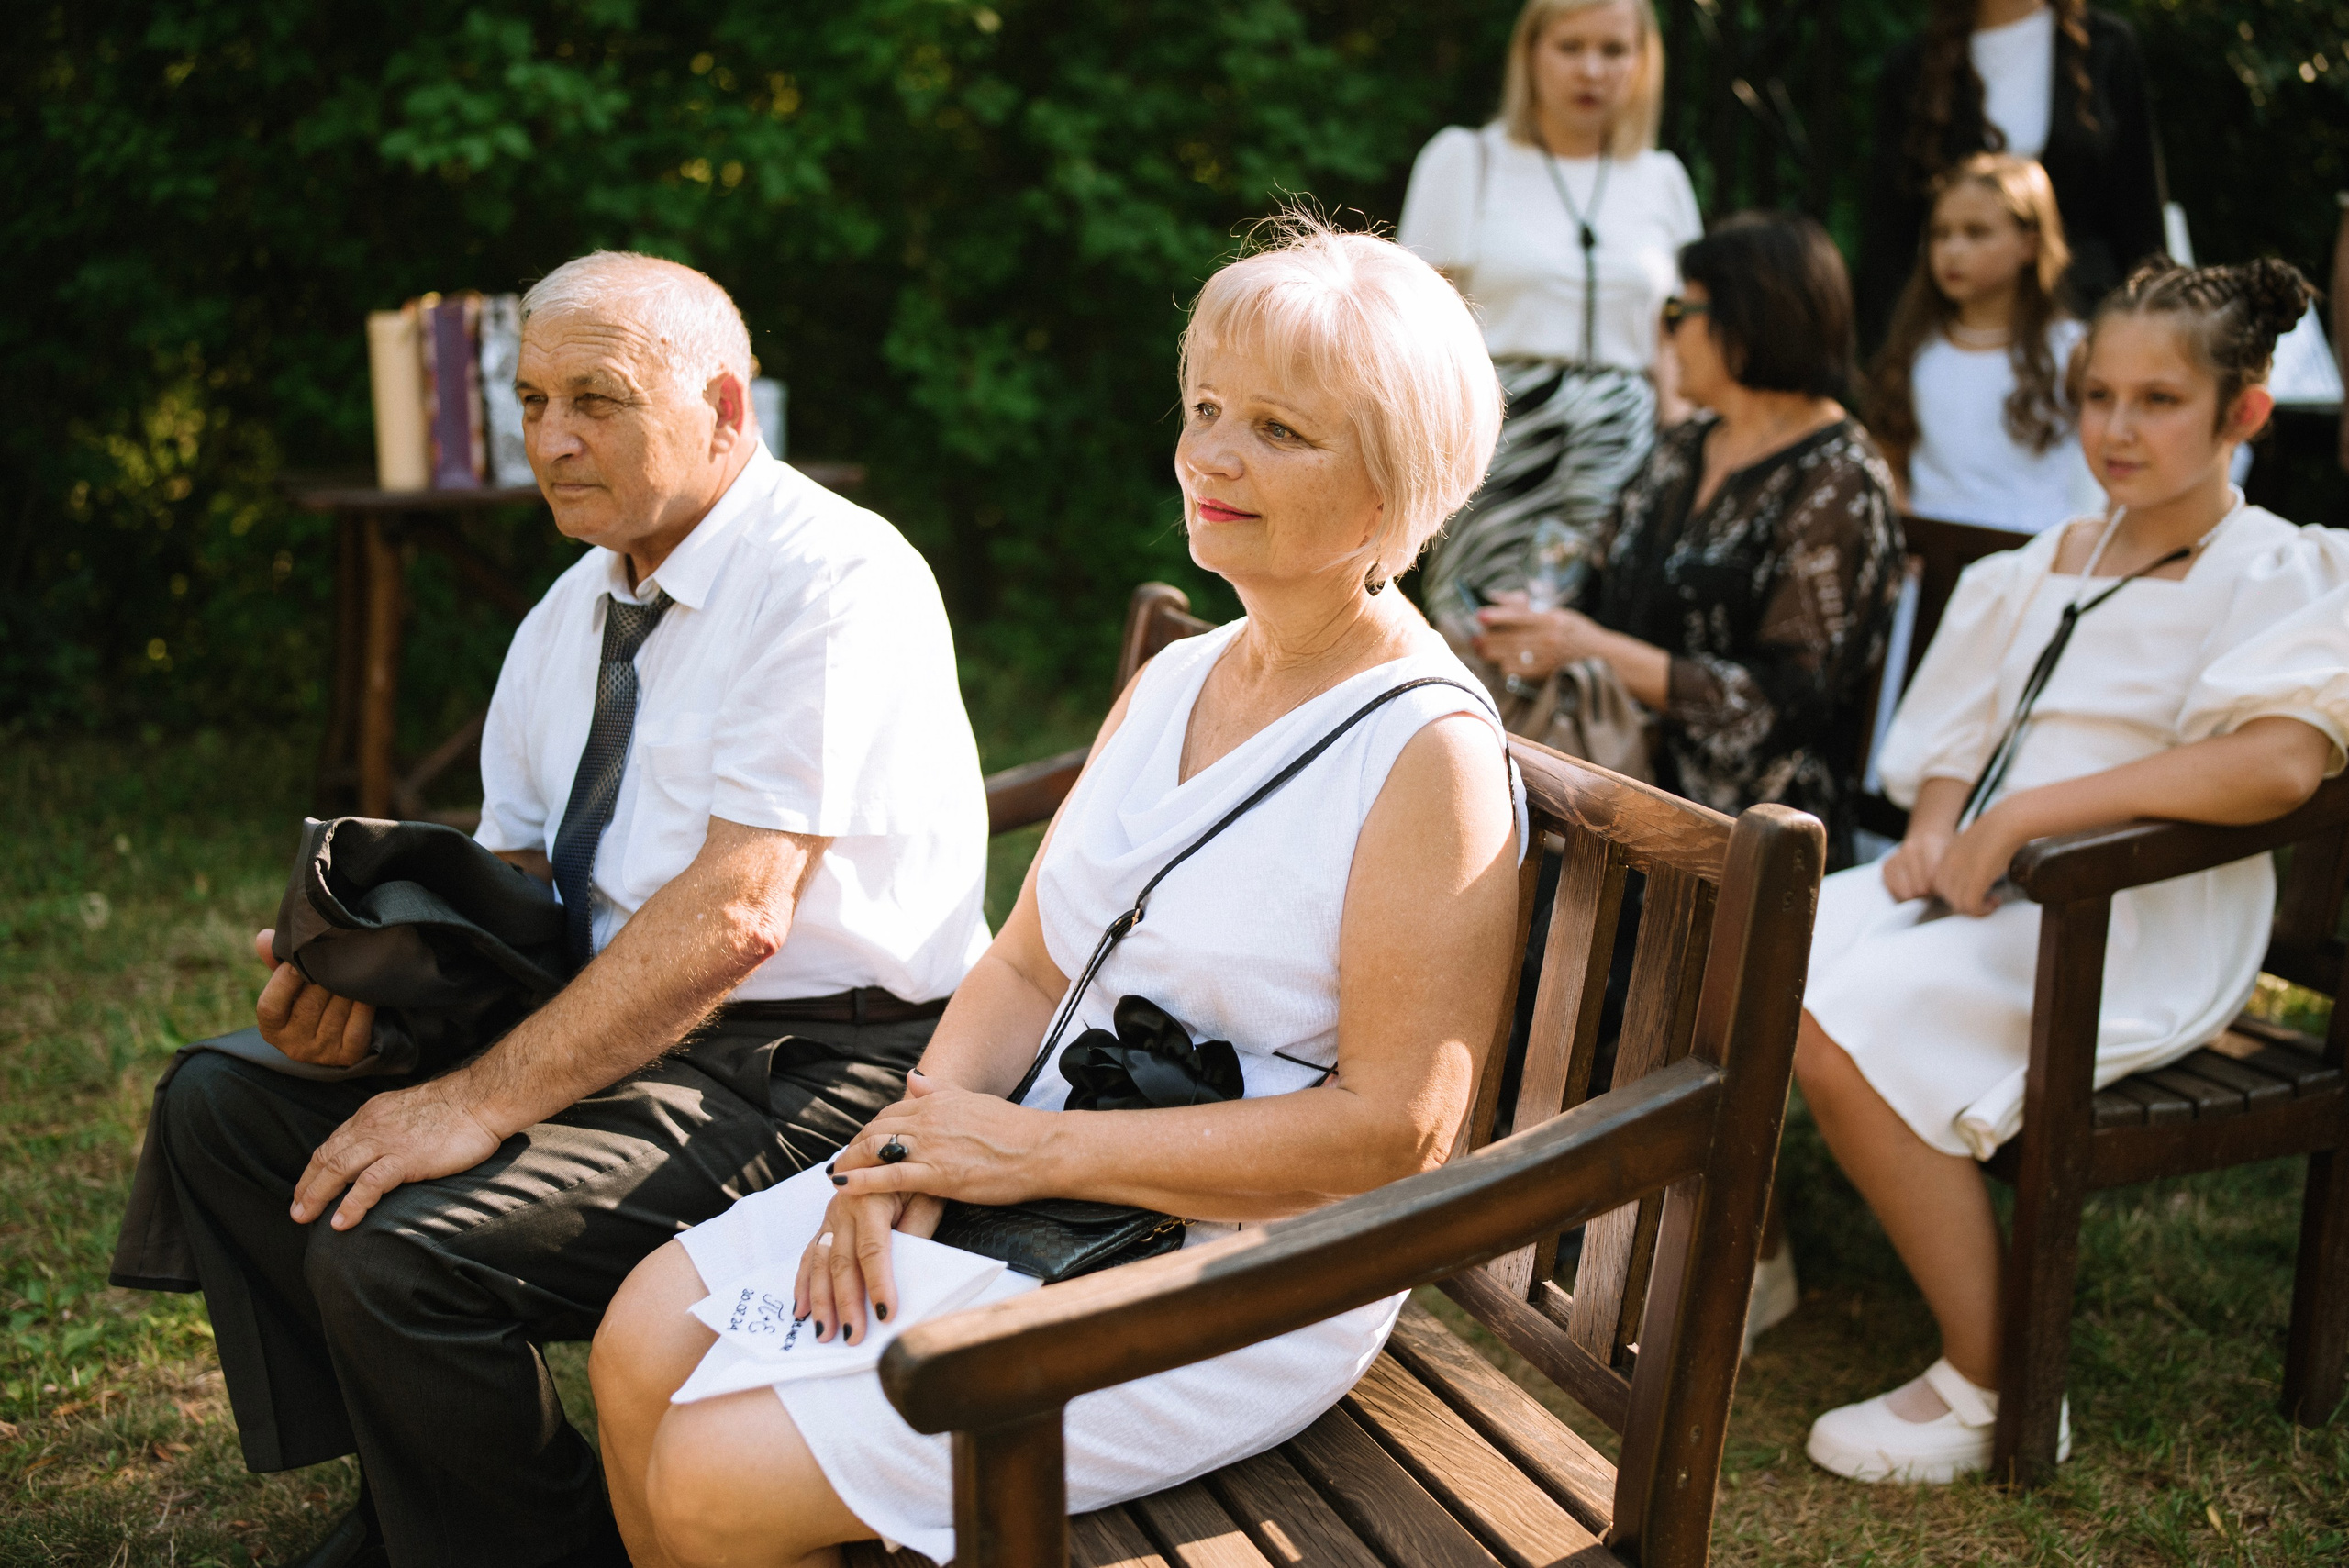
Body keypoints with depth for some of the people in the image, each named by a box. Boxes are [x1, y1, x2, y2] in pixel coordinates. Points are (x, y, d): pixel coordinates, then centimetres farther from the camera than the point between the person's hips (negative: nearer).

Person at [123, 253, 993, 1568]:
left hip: (808, 1064, -9)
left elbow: (735, 916, -23)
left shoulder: (836, 581, -16)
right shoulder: (577, 612, 12)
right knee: (221, 1103, 3)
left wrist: (486, 1100, -24)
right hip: (613, 1023, 9)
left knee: (397, 1246, -24)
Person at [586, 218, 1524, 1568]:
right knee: (646, 1344, 0)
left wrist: (1044, 1149, -19)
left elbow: (1394, 1128, -21)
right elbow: (1031, 966, 11)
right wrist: (919, 1137, -9)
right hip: (1040, 1183, 7)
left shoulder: (1430, 752, -16)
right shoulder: (1174, 682, 10)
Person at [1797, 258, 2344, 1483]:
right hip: (1984, 891, 7)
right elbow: (1968, 730, 23)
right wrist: (1937, 826, -2)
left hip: (2126, 934, -7)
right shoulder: (2057, 561, 17)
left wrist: (2019, 815, -23)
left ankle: (1991, 1392, -14)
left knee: (1841, 1031, -29)